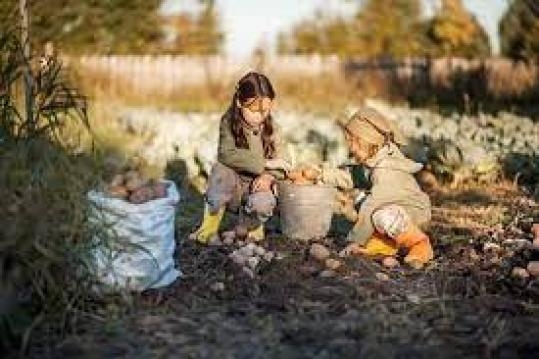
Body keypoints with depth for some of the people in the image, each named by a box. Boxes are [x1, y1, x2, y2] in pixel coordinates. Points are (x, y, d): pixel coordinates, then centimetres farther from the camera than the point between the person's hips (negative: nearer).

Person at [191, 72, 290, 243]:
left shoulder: (271, 128, -3)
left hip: (258, 185, 0)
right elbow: (227, 154, -24)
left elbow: (280, 161, -3)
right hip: (232, 186, 0)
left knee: (263, 204, -33)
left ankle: (250, 224, 4)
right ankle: (211, 224, -17)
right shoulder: (229, 123, -9)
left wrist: (269, 176, -25)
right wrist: (264, 162, -27)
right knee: (220, 169, -31)